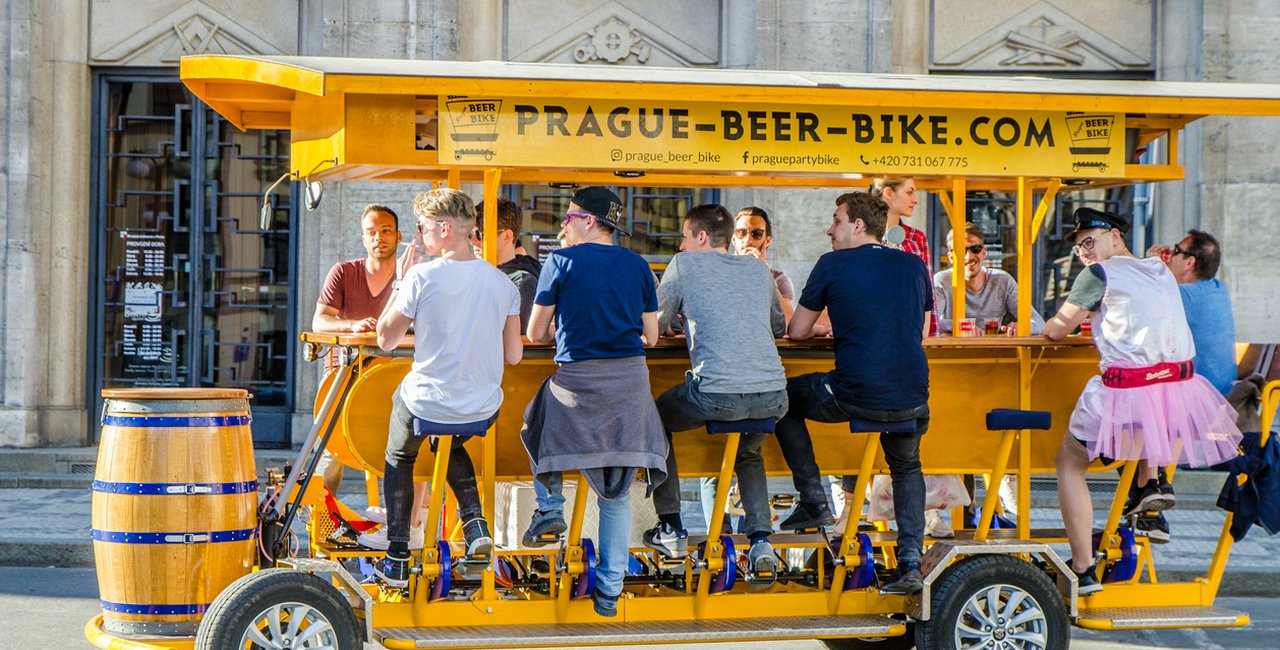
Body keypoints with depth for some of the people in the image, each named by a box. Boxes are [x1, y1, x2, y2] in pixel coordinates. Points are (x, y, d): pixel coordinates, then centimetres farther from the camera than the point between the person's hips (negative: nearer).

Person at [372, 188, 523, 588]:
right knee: (450, 444, 38)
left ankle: (396, 560, 22)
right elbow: (513, 356, 1)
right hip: (484, 409, 4)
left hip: (428, 404, -4)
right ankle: (475, 521, 16)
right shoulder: (502, 283, -3)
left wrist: (400, 283, 2)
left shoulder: (422, 277, -16)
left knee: (399, 457, 27)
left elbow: (386, 340, -6)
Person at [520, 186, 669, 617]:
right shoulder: (638, 266, 6)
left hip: (577, 380, -3)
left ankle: (551, 501, 14)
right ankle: (609, 592, 11)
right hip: (631, 380, 3)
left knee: (538, 424, 31)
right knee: (617, 493, 10)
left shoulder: (561, 262, -3)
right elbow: (651, 336, 8)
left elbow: (535, 334, 1)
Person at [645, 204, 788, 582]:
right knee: (749, 454, 34)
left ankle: (671, 530, 25)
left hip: (715, 393, -4)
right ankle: (761, 542, 13)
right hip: (773, 396, 4)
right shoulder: (758, 269, 20)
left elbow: (653, 327, 15)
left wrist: (688, 318, 36)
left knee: (657, 419, 26)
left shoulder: (685, 265, 8)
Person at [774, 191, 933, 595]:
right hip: (912, 401, 4)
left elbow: (797, 331, 7)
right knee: (907, 467, 33)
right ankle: (911, 564, 15)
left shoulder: (834, 264, 0)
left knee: (786, 397, 24)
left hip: (854, 397, -4)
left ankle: (814, 502, 20)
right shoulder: (914, 266, 13)